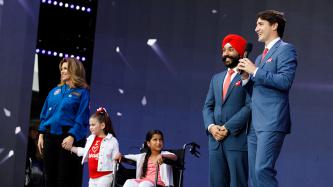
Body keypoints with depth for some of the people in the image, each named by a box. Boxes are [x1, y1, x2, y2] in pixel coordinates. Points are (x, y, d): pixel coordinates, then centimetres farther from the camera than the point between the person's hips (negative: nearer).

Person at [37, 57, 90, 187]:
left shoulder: (82, 92, -1)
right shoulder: (55, 91, 15)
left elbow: (82, 118, -10)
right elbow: (45, 114, 16)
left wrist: (72, 137, -20)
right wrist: (41, 134, 6)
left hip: (68, 137, -5)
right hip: (50, 136, 5)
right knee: (50, 176, 8)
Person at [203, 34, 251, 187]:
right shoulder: (216, 79, 22)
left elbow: (249, 106, -11)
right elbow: (208, 106, 17)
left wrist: (228, 128, -15)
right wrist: (211, 126, -3)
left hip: (238, 139, -6)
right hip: (215, 140, 6)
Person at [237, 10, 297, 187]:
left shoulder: (285, 49, -2)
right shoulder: (260, 57, 24)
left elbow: (285, 81, -16)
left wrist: (255, 71, -11)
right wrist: (246, 77, 7)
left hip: (272, 122, -9)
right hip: (256, 124, 9)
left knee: (262, 170, -18)